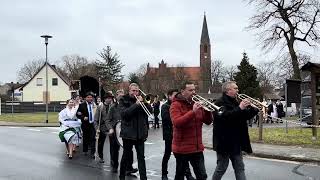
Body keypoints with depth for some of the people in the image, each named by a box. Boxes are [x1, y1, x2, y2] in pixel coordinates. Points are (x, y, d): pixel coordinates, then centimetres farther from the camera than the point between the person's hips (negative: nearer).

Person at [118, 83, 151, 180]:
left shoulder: (140, 99, 8)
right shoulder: (123, 100, -2)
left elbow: (150, 110, 2)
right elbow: (124, 113, -16)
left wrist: (143, 102, -13)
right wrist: (136, 104, -21)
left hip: (140, 133, 3)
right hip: (128, 132, -2)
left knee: (141, 157, 4)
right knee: (126, 156, 9)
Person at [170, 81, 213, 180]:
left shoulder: (196, 103, 9)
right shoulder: (176, 105, -9)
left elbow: (208, 121, 9)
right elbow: (177, 122, -24)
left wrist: (207, 110, -10)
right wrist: (193, 112, -29)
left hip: (197, 147, 5)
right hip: (182, 148, -5)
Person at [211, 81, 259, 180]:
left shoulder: (235, 102, 14)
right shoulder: (220, 103, -13)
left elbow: (245, 116, 15)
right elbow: (224, 116, -30)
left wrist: (255, 108, 0)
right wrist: (239, 108, -31)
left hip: (236, 142, 8)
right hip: (224, 142, -8)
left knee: (240, 168, 9)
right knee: (221, 168, 4)